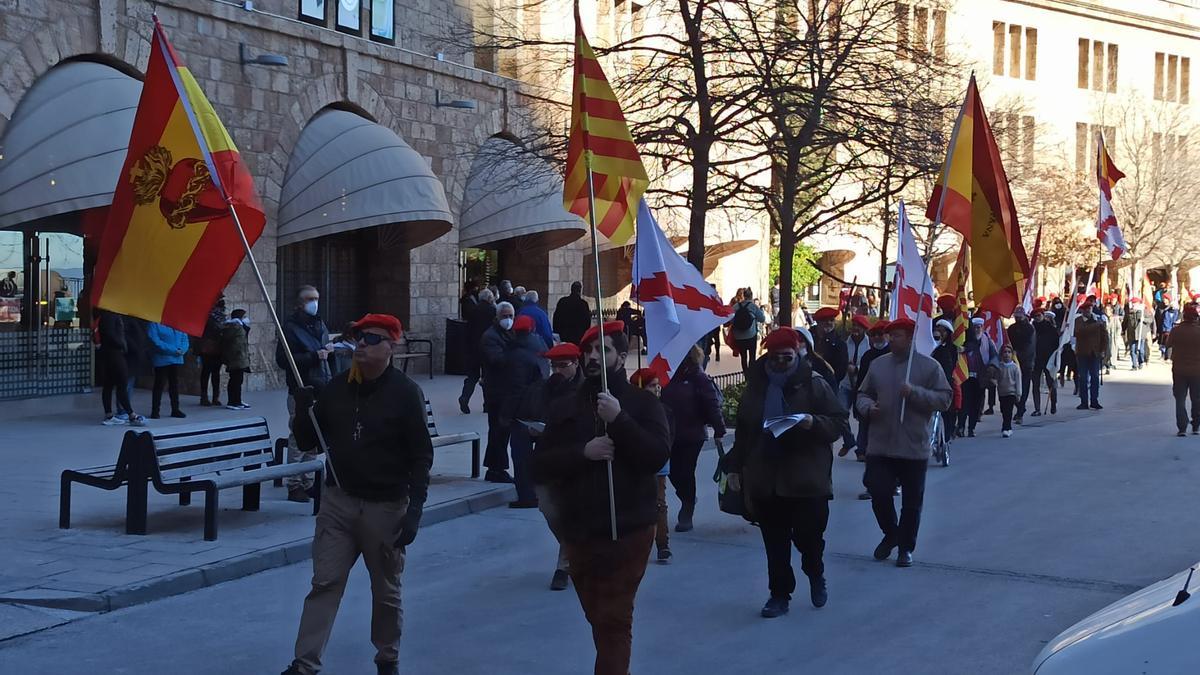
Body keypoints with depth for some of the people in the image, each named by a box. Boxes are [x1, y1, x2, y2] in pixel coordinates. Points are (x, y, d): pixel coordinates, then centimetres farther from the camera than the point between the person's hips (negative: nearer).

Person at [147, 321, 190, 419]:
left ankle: (175, 409, 21)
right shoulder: (154, 324, -9)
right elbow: (155, 341, -17)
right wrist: (173, 350, -19)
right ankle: (155, 411, 5)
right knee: (159, 385, -1)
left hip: (176, 359, 5)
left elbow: (184, 338, 8)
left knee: (174, 384, 12)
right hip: (161, 359, -5)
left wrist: (182, 349, -14)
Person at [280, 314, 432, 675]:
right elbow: (307, 442, 9)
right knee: (324, 584, -2)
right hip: (338, 500, 3)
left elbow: (421, 456, -8)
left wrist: (414, 510, -16)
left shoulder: (405, 393, -8)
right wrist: (303, 409, -10)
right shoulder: (337, 387, 3)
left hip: (386, 507, -3)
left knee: (386, 591, 11)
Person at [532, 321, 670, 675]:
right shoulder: (564, 408, 10)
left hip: (627, 529, -4)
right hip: (579, 530, 4)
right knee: (598, 617, 14)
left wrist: (619, 419, -21)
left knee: (614, 620, -9)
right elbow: (542, 461, 1)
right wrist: (583, 452, -15)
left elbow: (659, 455, -13)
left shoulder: (643, 403, 1)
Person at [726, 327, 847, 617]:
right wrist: (736, 467, 14)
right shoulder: (756, 386, 7)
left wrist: (814, 422, -23)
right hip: (765, 480, 3)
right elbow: (743, 432, 14)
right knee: (774, 544, 8)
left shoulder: (815, 384, -4)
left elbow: (838, 422, -3)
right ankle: (780, 594, 20)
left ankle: (816, 576, 33)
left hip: (807, 481, -3)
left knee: (809, 536, 2)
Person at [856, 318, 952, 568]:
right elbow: (863, 394, 17)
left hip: (914, 448, -3)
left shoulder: (929, 366, -4)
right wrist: (868, 407, -6)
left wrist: (914, 393, -20)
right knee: (878, 493, 0)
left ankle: (906, 547, 22)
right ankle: (890, 535, 26)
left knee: (912, 501, 6)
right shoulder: (878, 364, 8)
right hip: (880, 446, 3)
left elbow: (944, 399, -8)